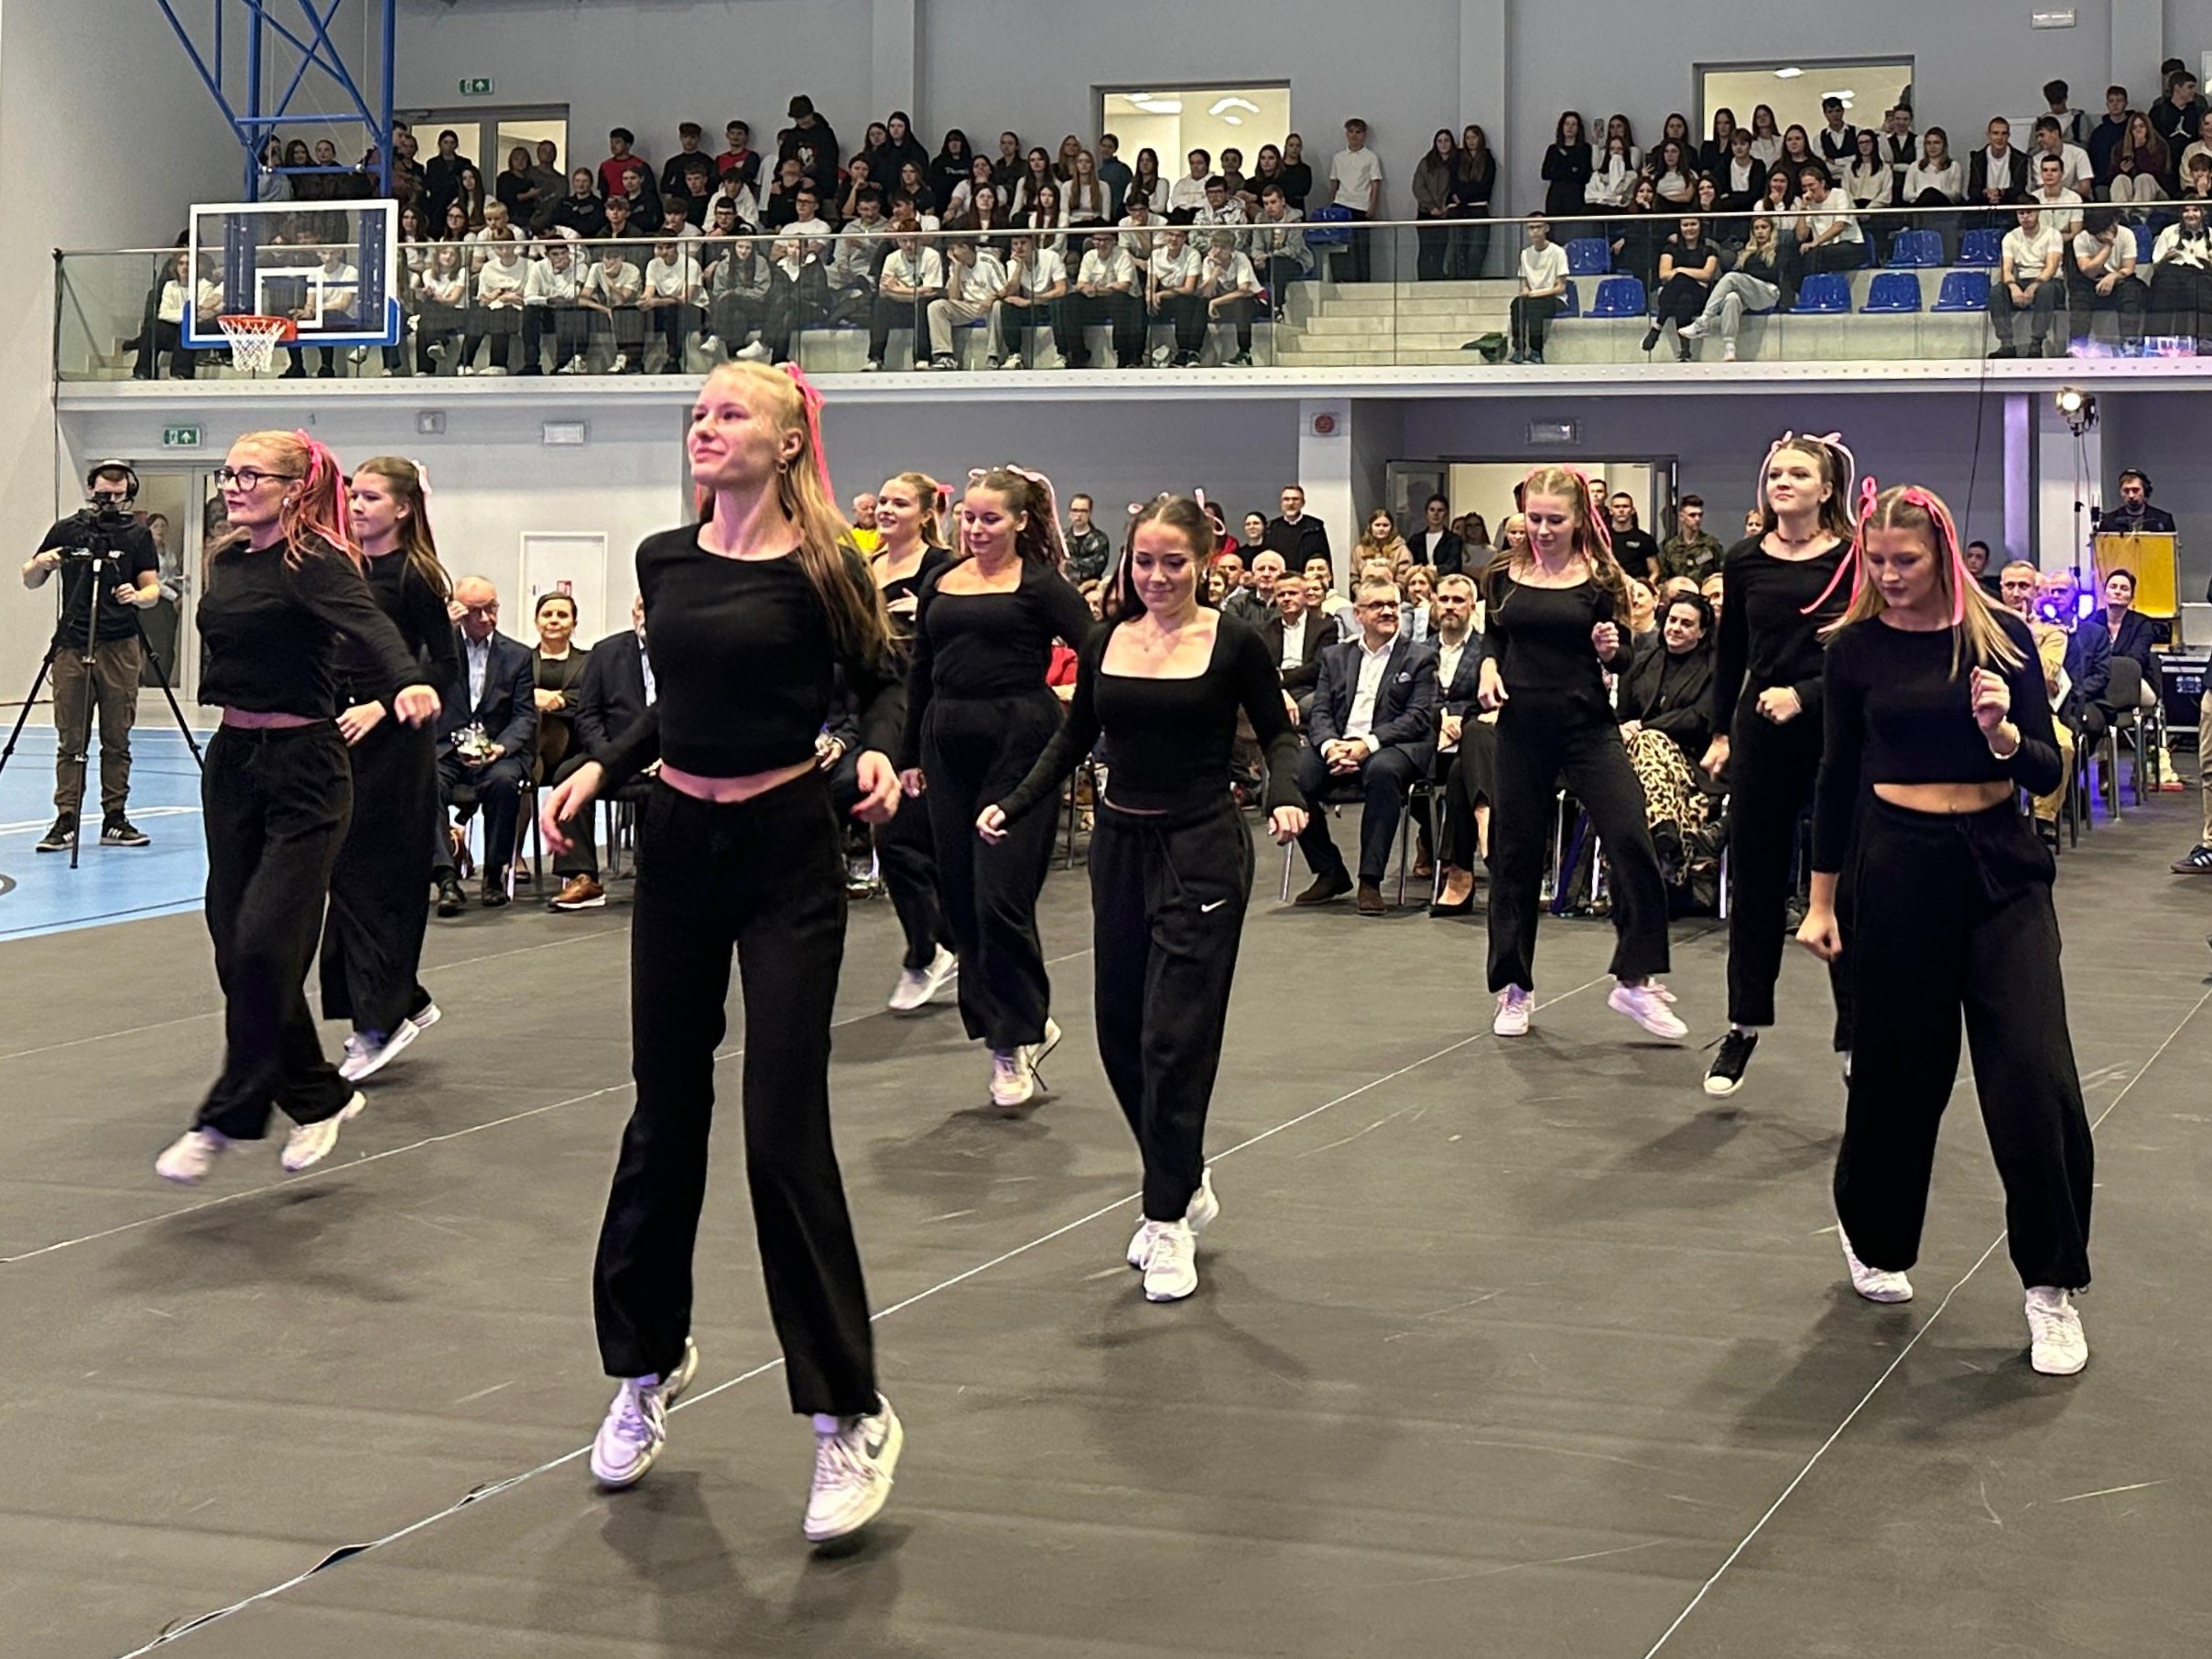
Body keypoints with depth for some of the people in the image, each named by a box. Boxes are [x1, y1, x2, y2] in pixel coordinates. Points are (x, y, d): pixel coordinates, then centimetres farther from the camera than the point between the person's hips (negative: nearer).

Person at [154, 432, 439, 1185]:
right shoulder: (227, 561, 8)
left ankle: (226, 1118, -2)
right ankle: (318, 1097, 22)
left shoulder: (314, 562, -13)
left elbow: (369, 624, -32)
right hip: (231, 759, 8)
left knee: (264, 945, -11)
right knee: (233, 943, 8)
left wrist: (406, 683, -49)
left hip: (302, 766, -8)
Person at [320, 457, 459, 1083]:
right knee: (348, 873, 10)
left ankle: (380, 1018, 2)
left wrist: (381, 708, -19)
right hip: (338, 733, 7)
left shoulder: (414, 577, -9)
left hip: (392, 740, -7)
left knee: (371, 874, -5)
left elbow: (445, 667, -11)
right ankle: (403, 1003, 21)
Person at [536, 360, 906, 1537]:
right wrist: (597, 771, 5)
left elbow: (879, 679, 3)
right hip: (678, 842, 5)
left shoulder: (819, 569, -9)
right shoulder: (663, 560, 5)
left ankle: (850, 1416, 1)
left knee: (784, 1132, -7)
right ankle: (647, 1361, 32)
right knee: (664, 1111, 13)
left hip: (786, 852, -5)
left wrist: (879, 755, -17)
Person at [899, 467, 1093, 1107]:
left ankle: (1014, 1040, 6)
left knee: (1001, 898, -8)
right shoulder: (939, 584, 13)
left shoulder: (1040, 584, -2)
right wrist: (909, 757, 17)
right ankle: (1028, 1023, 19)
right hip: (949, 743, 6)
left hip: (1019, 742, -6)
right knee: (961, 899, 6)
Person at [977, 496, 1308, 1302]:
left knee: (1176, 1036, -7)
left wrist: (1286, 796, -18)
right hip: (1120, 844, 5)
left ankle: (1169, 1220, 1)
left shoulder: (1233, 644, -7)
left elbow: (1276, 732, 1)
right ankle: (1183, 1183, 26)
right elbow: (1074, 738, 13)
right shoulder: (1104, 644, 4)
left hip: (1202, 851, -5)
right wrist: (1013, 805, 2)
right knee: (1120, 1031, 8)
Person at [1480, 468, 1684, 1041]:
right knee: (1516, 856, 7)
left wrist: (1611, 648, -22)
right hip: (1522, 727, 2)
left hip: (1588, 726, -2)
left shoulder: (1599, 578, -3)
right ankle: (1514, 988, 20)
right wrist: (1489, 666, 0)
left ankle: (1637, 980, -6)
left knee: (1631, 838, -15)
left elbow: (1621, 657, -1)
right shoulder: (1507, 577, 4)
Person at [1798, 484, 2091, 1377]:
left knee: (2036, 1075, -8)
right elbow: (1838, 774, 8)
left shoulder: (2000, 634, -1)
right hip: (1898, 863, 0)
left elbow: (2047, 772, 0)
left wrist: (2003, 733, -21)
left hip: (2001, 865, 0)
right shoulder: (1856, 648, 0)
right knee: (1900, 1066, 8)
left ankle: (2052, 1287, 2)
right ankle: (1873, 1236, 35)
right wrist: (1822, 899, 9)